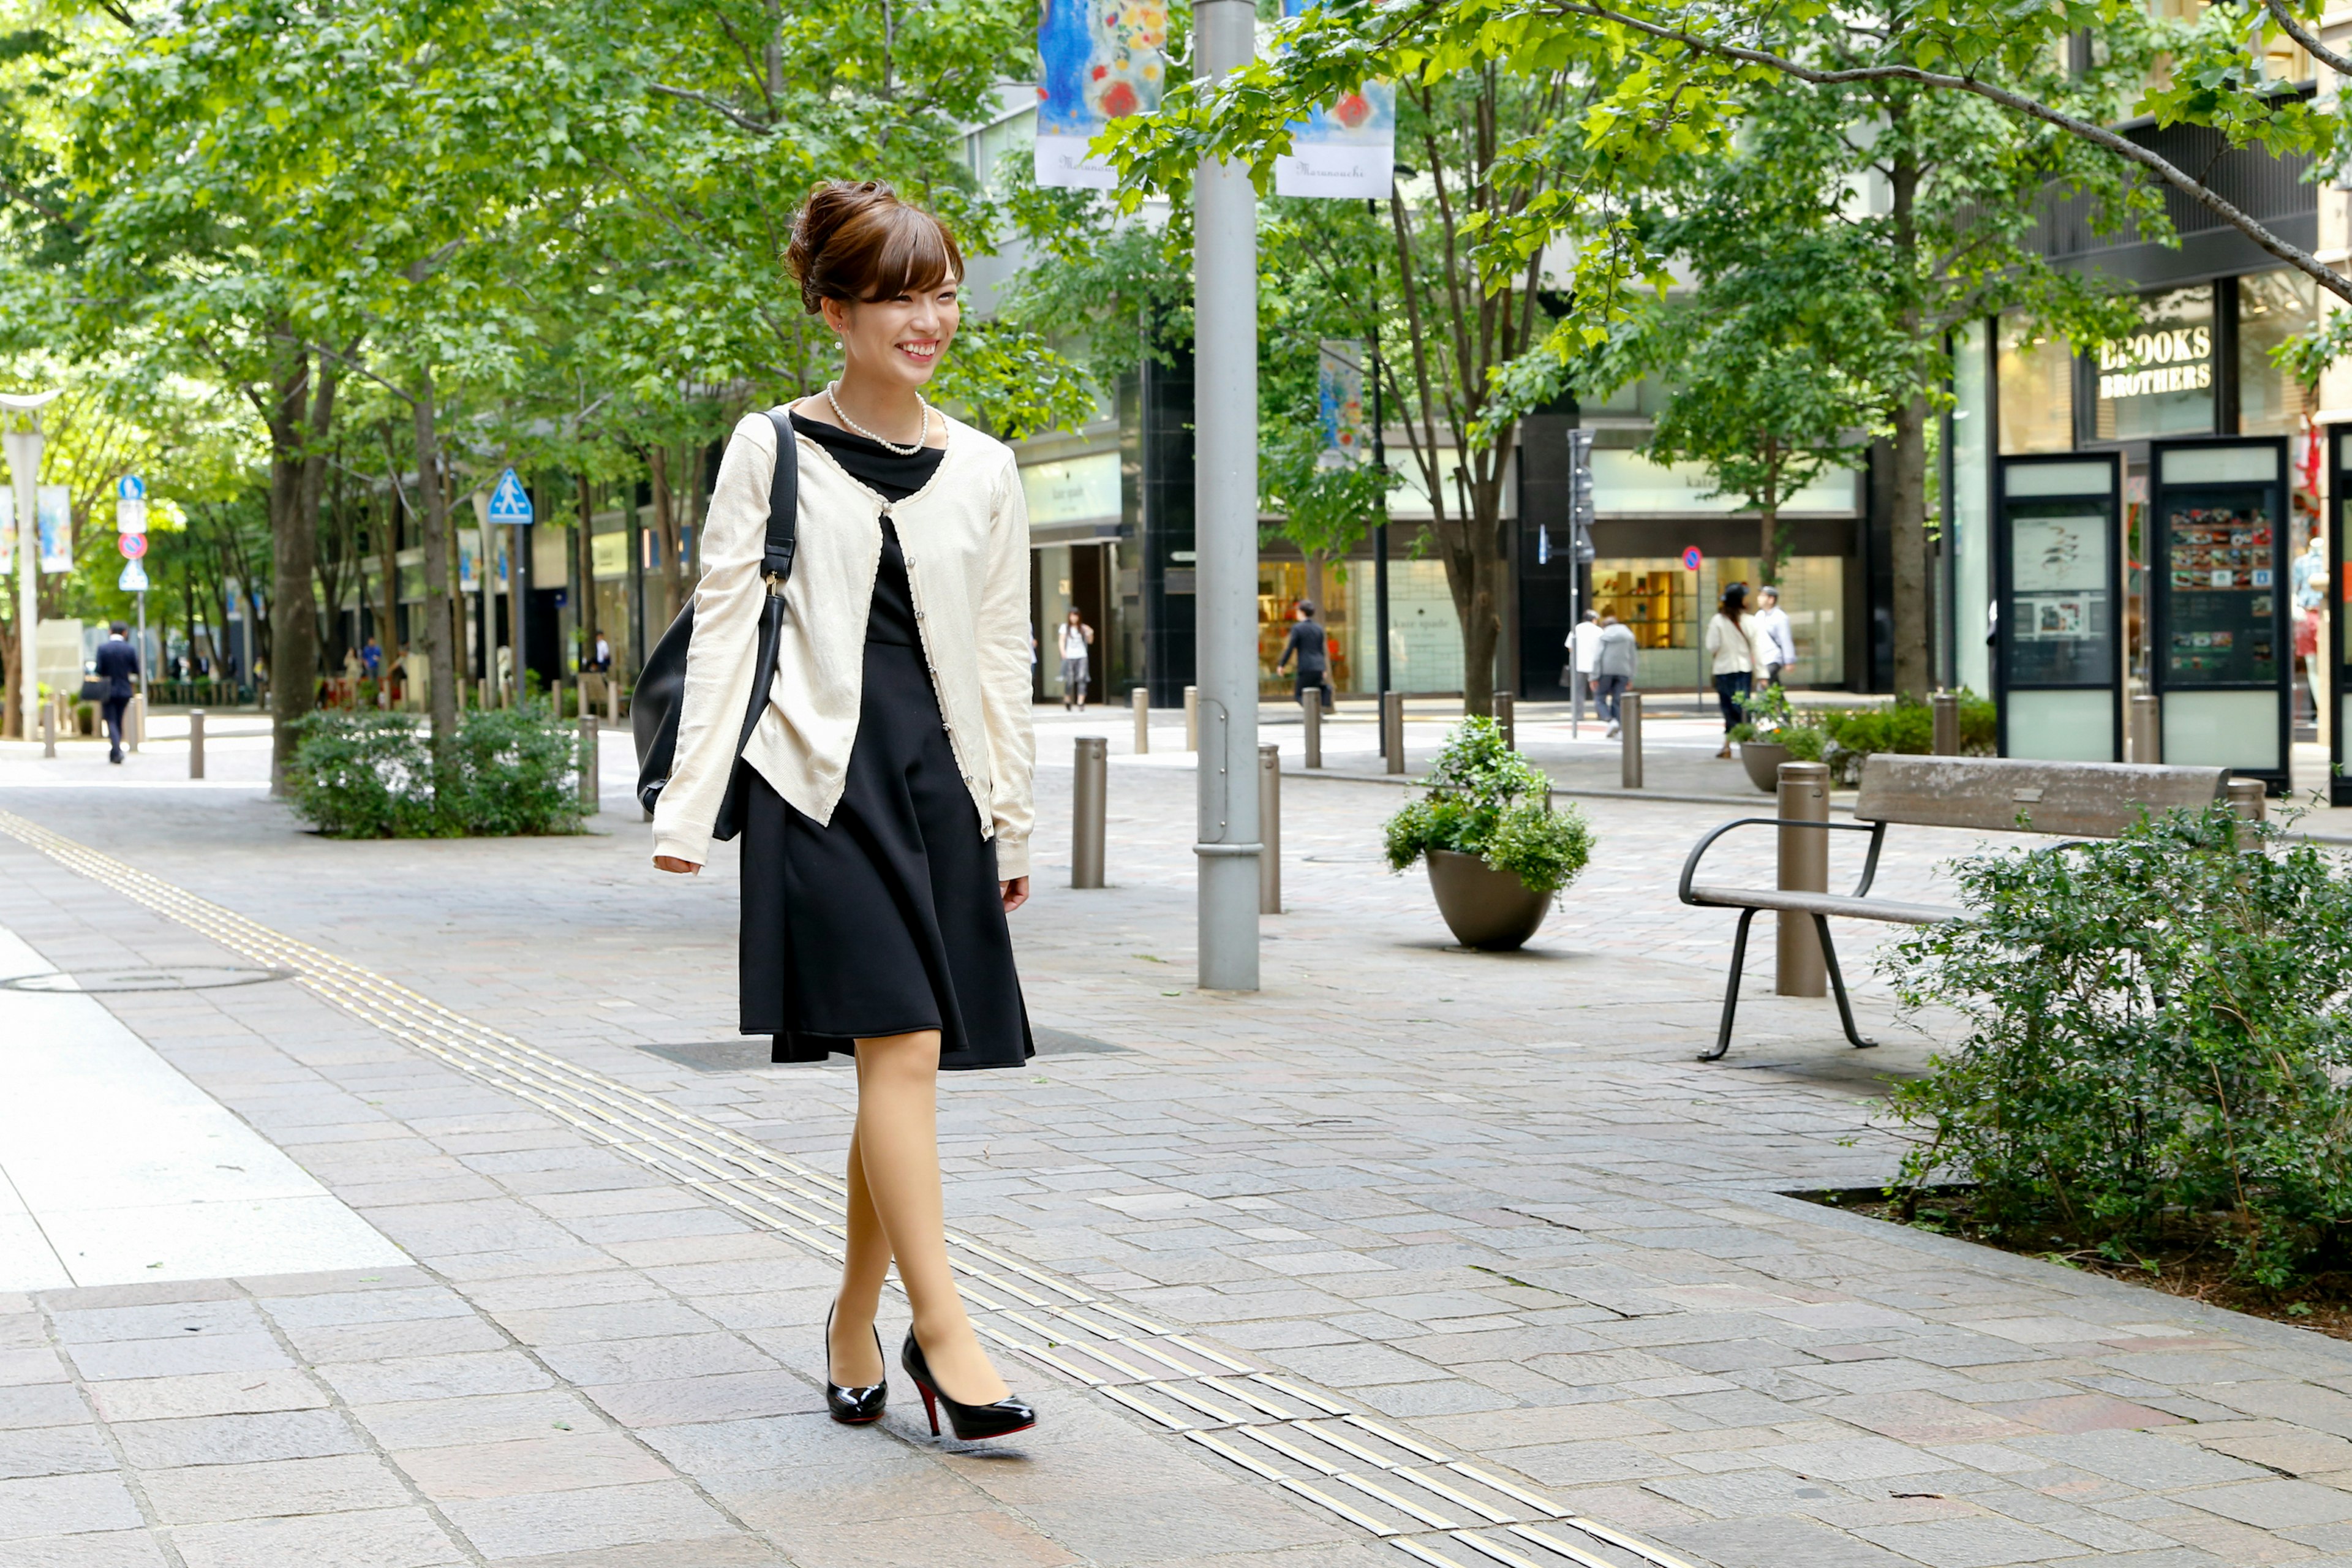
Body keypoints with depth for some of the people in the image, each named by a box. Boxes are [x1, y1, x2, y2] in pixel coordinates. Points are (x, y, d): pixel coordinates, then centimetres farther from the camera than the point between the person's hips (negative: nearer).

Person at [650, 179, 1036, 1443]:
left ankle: (852, 1324, 21)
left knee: (902, 1069, 6)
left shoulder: (984, 471, 12)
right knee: (901, 1047, -15)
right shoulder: (773, 449, 2)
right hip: (824, 773, -4)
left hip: (940, 774, 4)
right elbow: (723, 627, 1)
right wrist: (690, 802, -4)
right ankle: (940, 1328, -10)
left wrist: (1013, 820, 14)